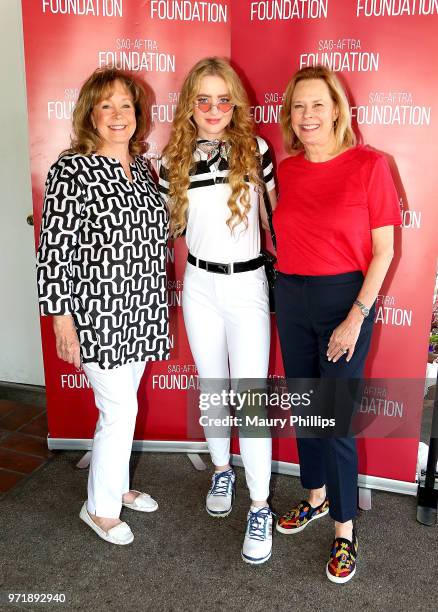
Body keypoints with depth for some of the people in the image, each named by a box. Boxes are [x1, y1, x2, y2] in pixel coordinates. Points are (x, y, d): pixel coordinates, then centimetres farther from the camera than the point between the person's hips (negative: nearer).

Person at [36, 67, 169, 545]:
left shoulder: (141, 165, 9)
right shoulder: (72, 170, -13)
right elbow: (54, 249, -14)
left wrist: (154, 308, 18)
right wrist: (61, 318, -15)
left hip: (140, 310, 7)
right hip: (98, 313, -7)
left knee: (121, 404, 18)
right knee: (120, 409, -1)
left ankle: (116, 484, 38)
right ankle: (99, 507, 21)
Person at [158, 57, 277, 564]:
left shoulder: (255, 151, -5)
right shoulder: (174, 161, 1)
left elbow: (272, 218, 3)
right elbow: (171, 228, 10)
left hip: (247, 285, -3)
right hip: (199, 285, 3)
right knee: (211, 388, 15)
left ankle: (260, 507, 11)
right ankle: (221, 469, 38)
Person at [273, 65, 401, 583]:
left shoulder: (368, 165, -9)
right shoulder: (285, 170, 4)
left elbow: (383, 250, -9)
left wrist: (356, 317, -14)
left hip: (345, 299, -5)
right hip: (290, 297, 5)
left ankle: (344, 532, 21)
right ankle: (315, 497, 39)